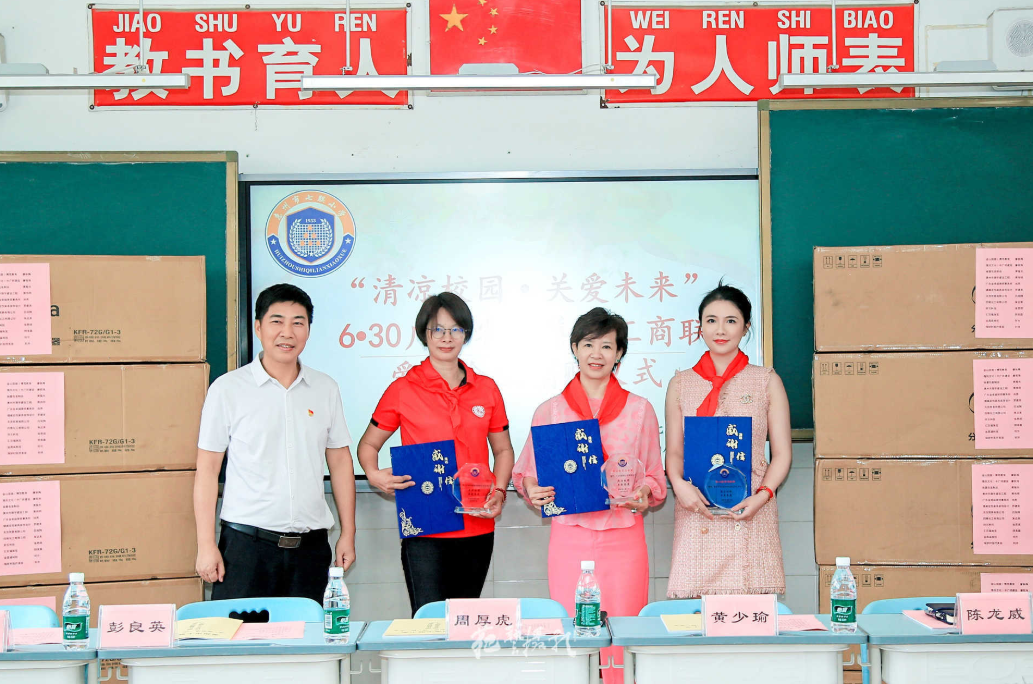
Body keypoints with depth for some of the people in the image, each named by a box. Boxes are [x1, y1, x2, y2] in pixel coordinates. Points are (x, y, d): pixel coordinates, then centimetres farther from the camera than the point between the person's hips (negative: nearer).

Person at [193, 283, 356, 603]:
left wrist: (348, 534, 10)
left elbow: (340, 460, 13)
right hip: (246, 541, -3)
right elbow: (208, 468, 0)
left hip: (311, 544, 3)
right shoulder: (228, 389, 0)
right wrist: (206, 545, -5)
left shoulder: (326, 389, 9)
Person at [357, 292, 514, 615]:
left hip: (478, 528, 4)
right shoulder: (403, 389, 0)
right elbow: (368, 444, 8)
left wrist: (499, 493, 1)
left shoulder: (486, 389, 9)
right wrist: (374, 474, -13)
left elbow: (503, 450, 18)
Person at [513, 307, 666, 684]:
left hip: (624, 537, 0)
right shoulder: (550, 410, 6)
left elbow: (655, 476, 12)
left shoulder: (640, 409, 7)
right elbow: (526, 473, 12)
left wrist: (643, 492, -9)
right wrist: (533, 490, -9)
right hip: (569, 536, 0)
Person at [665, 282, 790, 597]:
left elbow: (782, 453, 7)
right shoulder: (681, 384, 13)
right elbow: (674, 451, 13)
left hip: (750, 515, -1)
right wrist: (679, 484, -8)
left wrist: (762, 495, -9)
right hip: (697, 514, 1)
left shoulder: (767, 381, 9)